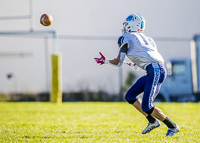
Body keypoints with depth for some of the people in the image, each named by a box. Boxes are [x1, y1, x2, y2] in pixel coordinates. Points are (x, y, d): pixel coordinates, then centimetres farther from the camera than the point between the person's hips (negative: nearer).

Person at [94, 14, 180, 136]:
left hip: (155, 71, -9)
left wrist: (105, 61, 24)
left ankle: (173, 126, -2)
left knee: (146, 107, -7)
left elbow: (118, 62, 6)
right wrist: (133, 65, 37)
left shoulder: (126, 38, 4)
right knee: (130, 96, 14)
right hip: (158, 70, 9)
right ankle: (152, 121, 12)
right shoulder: (148, 39, 26)